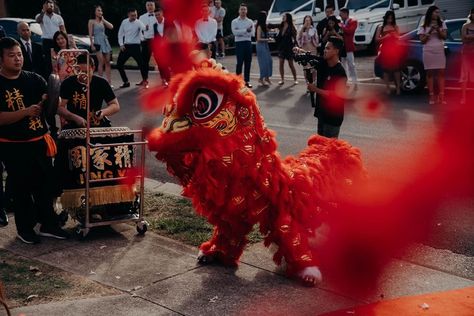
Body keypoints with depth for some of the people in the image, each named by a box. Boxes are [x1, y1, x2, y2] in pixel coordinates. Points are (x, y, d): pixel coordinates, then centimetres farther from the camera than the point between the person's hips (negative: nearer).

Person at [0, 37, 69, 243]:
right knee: (21, 188, 8)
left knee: (45, 185, 12)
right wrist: (26, 112, -25)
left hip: (40, 141, 4)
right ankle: (25, 228, 23)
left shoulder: (33, 79, 4)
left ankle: (49, 224, 26)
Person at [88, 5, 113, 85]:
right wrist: (92, 45, -11)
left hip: (105, 42, 6)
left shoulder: (102, 21, 16)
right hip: (98, 42, -5)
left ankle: (109, 81, 3)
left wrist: (103, 19, 3)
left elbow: (111, 27, 2)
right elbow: (90, 34, -4)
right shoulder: (91, 21, 1)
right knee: (101, 62, -13)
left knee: (107, 62, 2)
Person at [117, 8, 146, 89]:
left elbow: (144, 28, -25)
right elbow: (120, 33, 12)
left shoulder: (138, 22, -7)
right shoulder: (124, 22, 4)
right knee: (119, 64, 3)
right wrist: (121, 44, 2)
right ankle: (126, 82, 17)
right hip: (125, 46, 4)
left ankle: (144, 81, 11)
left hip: (135, 46, -4)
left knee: (141, 63, -10)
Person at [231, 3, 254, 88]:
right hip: (239, 43, -3)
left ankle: (247, 80, 13)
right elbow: (234, 32, -15)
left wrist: (240, 32, -14)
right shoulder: (234, 21, 2)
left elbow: (251, 33, -5)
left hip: (248, 43, 3)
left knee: (248, 63, 5)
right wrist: (245, 30, -17)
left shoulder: (250, 21, 9)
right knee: (240, 62, -5)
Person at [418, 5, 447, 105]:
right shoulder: (423, 26, 3)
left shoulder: (442, 24, 9)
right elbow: (422, 41, -2)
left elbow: (444, 37, 1)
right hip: (428, 52, -2)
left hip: (440, 51, 2)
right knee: (430, 73, -1)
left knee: (441, 73, -4)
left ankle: (441, 96, -5)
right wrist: (430, 31, -13)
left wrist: (438, 29, -14)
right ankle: (432, 96, 0)